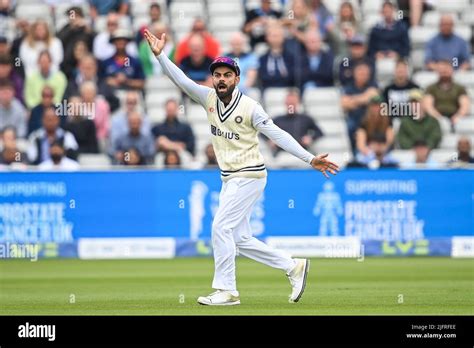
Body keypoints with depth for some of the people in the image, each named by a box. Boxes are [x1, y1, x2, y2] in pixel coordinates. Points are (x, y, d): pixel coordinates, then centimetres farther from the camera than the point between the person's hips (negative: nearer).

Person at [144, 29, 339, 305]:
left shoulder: (250, 107, -15)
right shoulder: (209, 98, 3)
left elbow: (278, 135, -18)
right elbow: (181, 80, 0)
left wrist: (310, 158, -25)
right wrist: (160, 54, -13)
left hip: (249, 176, -8)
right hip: (229, 179, 8)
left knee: (221, 228, -13)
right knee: (240, 239, 10)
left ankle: (226, 291, -6)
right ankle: (294, 267, 21)